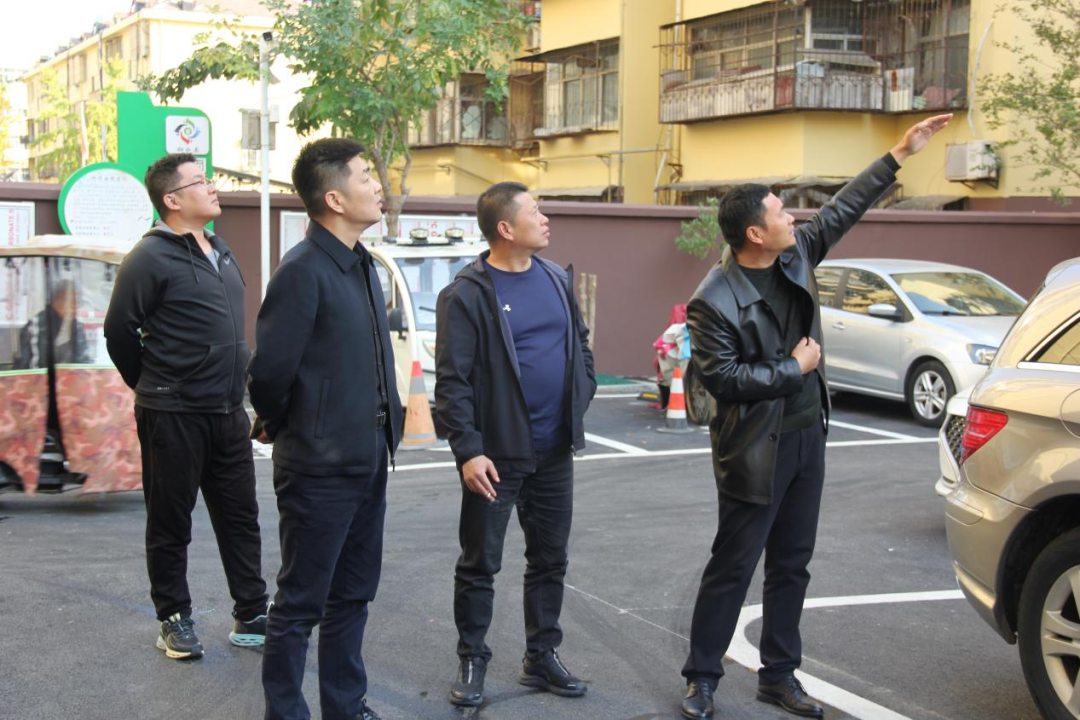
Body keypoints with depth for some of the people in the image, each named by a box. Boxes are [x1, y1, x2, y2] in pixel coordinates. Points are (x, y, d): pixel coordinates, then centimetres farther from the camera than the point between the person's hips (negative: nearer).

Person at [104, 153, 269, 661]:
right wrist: (153, 390, 2)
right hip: (174, 418, -7)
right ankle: (175, 621, 19)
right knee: (170, 524, 6)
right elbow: (119, 333, -8)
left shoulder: (222, 255, 12)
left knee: (240, 518, 11)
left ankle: (251, 618, 19)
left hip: (228, 413, 7)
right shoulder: (151, 258, -11)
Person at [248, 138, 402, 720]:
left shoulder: (361, 264, 9)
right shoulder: (302, 271, -19)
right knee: (301, 603, 4)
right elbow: (269, 372, -19)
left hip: (368, 459, 9)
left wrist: (384, 424, 11)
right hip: (321, 468, -9)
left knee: (353, 595, 19)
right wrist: (284, 430, -3)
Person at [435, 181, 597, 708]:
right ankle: (471, 661, 20)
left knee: (550, 559, 14)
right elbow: (452, 380, -14)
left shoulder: (558, 279, 7)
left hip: (555, 450, 6)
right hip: (497, 454, -6)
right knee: (480, 563, 5)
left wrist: (581, 398, 7)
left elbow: (581, 343, 20)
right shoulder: (466, 294, -12)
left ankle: (541, 657, 27)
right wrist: (468, 451, -19)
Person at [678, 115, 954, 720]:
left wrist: (902, 154, 13)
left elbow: (844, 210, 12)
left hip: (808, 436, 7)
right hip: (756, 447, -7)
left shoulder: (796, 255, 2)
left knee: (792, 564, 14)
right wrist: (793, 368, -16)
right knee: (733, 567, 2)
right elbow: (721, 376, -21)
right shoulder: (715, 300, -18)